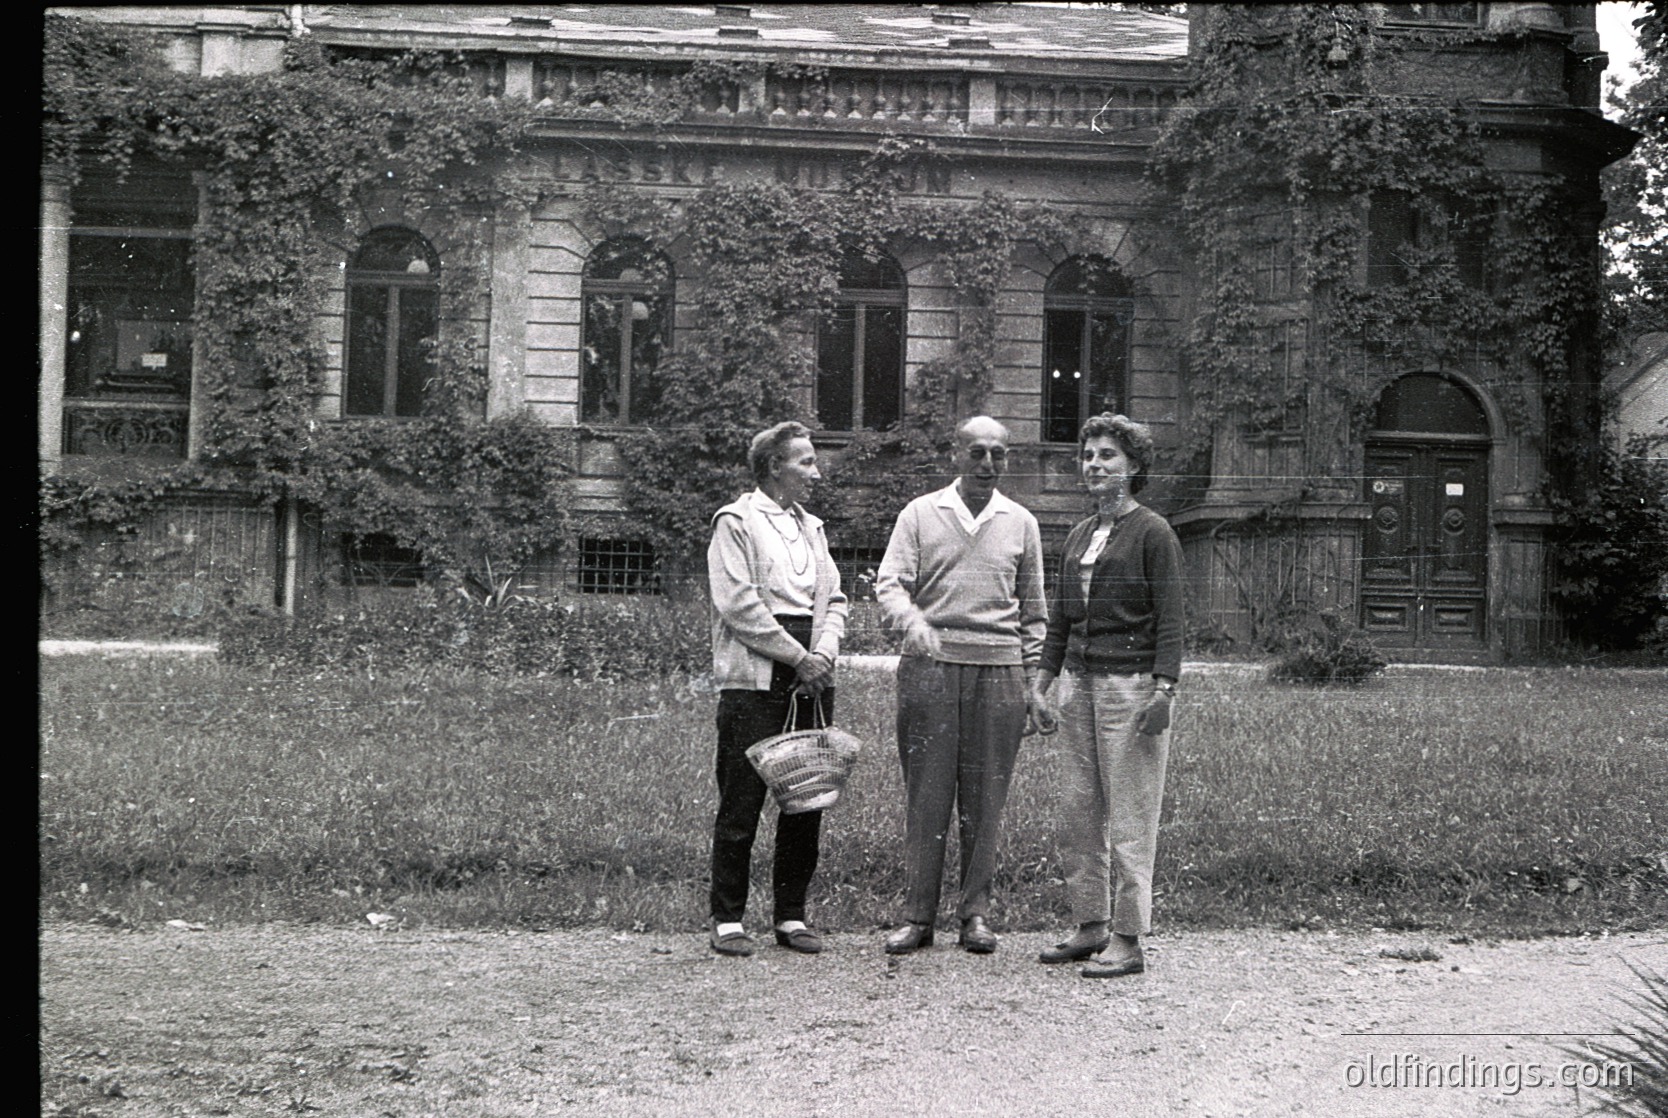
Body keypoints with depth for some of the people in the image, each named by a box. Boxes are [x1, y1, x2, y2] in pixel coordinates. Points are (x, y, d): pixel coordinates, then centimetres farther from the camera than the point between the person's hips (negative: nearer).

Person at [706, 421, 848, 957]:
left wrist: (824, 652, -2)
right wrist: (798, 656, -11)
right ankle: (728, 920, 3)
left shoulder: (812, 527, 20)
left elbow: (833, 599, 17)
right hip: (754, 682, -6)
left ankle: (792, 916, 14)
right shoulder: (735, 522, -1)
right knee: (740, 805, -4)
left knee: (808, 801, 5)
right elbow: (738, 603, -10)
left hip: (811, 680, 6)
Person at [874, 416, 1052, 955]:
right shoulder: (920, 514, 7)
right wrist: (912, 622, -22)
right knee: (926, 794, -1)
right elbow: (890, 583, -1)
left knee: (985, 799, 3)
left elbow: (1033, 611, 16)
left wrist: (1034, 681, 10)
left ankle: (976, 914, 12)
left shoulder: (1021, 524, 12)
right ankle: (917, 915, 5)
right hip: (930, 667, -1)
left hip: (999, 668, 1)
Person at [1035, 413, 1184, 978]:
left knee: (1129, 818, -4)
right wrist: (1046, 679, 15)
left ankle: (1128, 940, 0)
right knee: (1078, 810, 7)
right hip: (1079, 679, 7)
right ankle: (1090, 926, 16)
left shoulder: (1153, 532, -3)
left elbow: (1170, 617, -8)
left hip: (1131, 682, -7)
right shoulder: (1079, 536, 16)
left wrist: (1163, 688, -16)